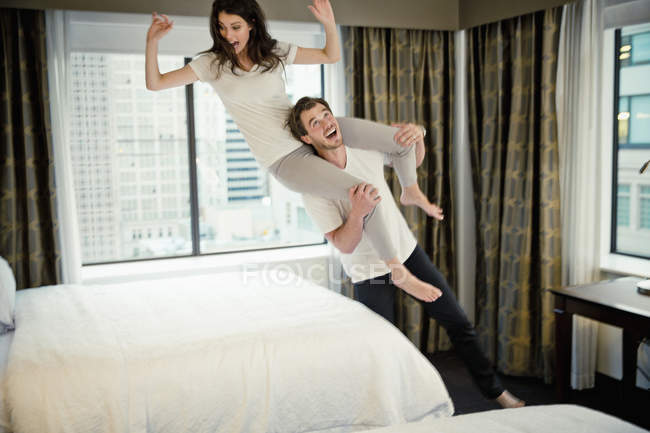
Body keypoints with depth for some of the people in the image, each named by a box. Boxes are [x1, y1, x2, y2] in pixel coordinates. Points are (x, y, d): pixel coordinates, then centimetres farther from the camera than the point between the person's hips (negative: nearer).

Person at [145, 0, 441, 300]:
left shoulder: (273, 52, 2)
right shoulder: (213, 63, -5)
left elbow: (331, 56, 6)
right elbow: (155, 83, -6)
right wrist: (152, 41, -21)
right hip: (285, 159, -4)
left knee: (403, 138, -5)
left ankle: (411, 192, 27)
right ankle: (399, 273, -5)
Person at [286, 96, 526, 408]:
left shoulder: (365, 146, -8)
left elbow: (412, 161, 10)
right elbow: (344, 245, -21)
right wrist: (357, 213, -40)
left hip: (407, 251, 5)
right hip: (370, 272, -4)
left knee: (458, 323, 11)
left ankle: (494, 390, 30)